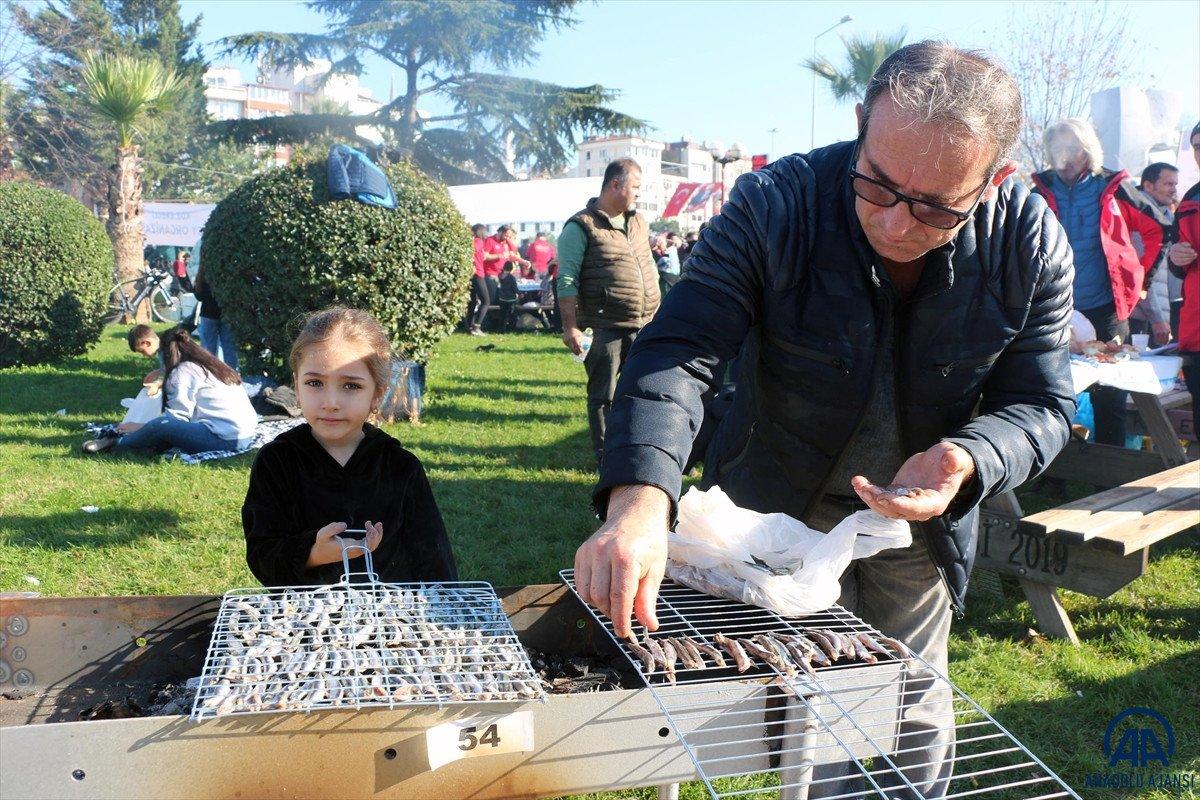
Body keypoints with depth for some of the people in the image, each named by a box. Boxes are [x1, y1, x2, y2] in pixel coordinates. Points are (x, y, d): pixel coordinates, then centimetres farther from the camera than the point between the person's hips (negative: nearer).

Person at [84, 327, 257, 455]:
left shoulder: (184, 371, -4)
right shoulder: (212, 363, 21)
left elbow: (177, 417, -7)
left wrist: (140, 427, 4)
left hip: (226, 439, -9)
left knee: (160, 426, -12)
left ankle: (116, 444, 8)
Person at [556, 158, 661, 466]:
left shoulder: (638, 222, 15)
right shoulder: (581, 226, -7)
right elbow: (567, 281, -11)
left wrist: (656, 313, 19)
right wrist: (570, 327, -16)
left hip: (643, 326, 6)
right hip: (604, 328, -6)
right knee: (603, 395, 5)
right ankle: (606, 457, 16)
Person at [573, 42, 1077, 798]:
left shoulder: (1030, 244, -18)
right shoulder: (773, 206, -27)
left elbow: (1041, 403, -9)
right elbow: (677, 356, -34)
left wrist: (966, 461, -32)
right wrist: (638, 504, -51)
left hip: (921, 512, 2)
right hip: (780, 503, -2)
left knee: (915, 717, 18)